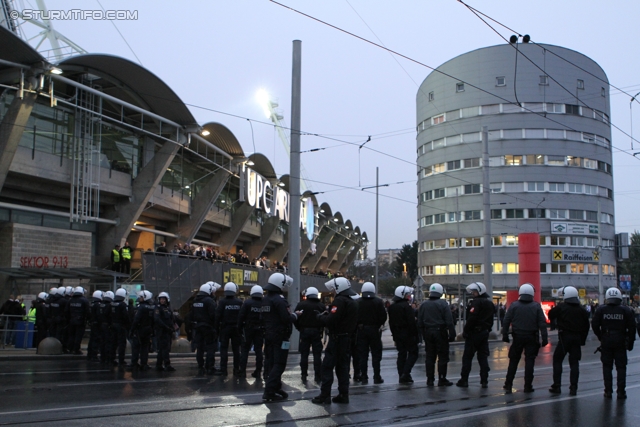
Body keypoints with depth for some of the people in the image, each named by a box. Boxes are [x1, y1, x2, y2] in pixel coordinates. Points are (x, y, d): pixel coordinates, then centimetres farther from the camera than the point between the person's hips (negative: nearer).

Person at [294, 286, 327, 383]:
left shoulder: (301, 304, -5)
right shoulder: (321, 306, -1)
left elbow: (296, 318, -5)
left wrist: (300, 328, 8)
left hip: (304, 331, -1)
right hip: (317, 332, 1)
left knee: (304, 354, 7)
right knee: (317, 355, 4)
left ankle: (304, 375, 9)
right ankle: (318, 376, 3)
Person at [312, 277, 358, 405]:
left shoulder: (339, 301, -15)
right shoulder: (352, 303, 15)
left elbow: (331, 320, -25)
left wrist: (321, 316, -5)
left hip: (337, 338, -9)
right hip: (347, 338, 9)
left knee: (327, 366, -5)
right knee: (342, 366, 13)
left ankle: (325, 395, -5)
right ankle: (343, 395, 13)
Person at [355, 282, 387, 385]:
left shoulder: (358, 302, -4)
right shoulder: (378, 302, -7)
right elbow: (384, 316, -9)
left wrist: (359, 325, 10)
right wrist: (380, 324, 8)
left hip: (361, 330, 1)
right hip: (374, 329, -1)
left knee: (363, 355, 7)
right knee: (376, 355, 7)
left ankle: (364, 377, 7)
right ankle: (377, 377, 6)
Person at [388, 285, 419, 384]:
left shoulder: (392, 307, 10)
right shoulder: (406, 306, -16)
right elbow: (412, 322, -18)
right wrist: (415, 334, -12)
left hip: (397, 334, 7)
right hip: (408, 334, -7)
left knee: (401, 354, 12)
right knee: (413, 353, 1)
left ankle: (401, 376, 11)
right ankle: (405, 374, -10)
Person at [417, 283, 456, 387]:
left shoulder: (423, 305, 6)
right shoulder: (443, 304, -8)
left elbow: (420, 322, 9)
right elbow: (449, 321, -11)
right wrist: (452, 334, -7)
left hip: (428, 333, 4)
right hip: (440, 332, -4)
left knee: (429, 357, 9)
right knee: (443, 357, 1)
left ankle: (430, 379, 11)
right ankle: (442, 379, 1)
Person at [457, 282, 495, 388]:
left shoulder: (476, 302, -16)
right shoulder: (490, 303, 13)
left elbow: (471, 319, -22)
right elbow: (491, 320, 18)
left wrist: (465, 331, -16)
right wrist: (487, 329, 19)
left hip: (474, 333, -8)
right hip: (484, 333, 8)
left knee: (467, 357, 0)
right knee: (483, 357, 9)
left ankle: (464, 380, 2)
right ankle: (484, 381, 7)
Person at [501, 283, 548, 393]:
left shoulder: (514, 305, -2)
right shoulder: (536, 306, -2)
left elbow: (506, 321, -4)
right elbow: (542, 323, -5)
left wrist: (505, 335, 2)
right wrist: (544, 338, -3)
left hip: (518, 336, 1)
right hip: (531, 337, -1)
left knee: (513, 361, 10)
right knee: (529, 361, 5)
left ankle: (508, 384, 11)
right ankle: (528, 386, 4)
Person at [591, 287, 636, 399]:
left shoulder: (601, 310, -3)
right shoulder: (626, 310, -2)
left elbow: (595, 325, -3)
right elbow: (632, 328, -2)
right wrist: (630, 342, 6)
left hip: (606, 342, 0)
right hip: (621, 342, 0)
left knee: (607, 367, 8)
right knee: (621, 367, 7)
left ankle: (608, 391, 8)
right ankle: (621, 391, 5)